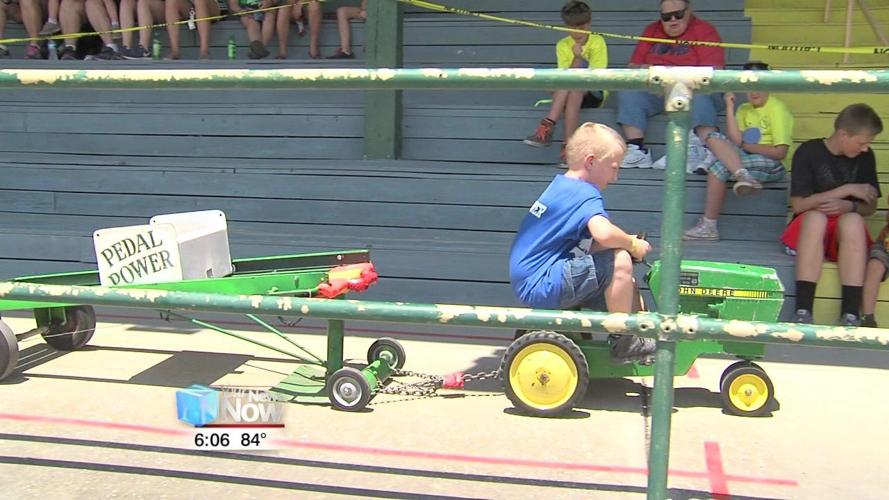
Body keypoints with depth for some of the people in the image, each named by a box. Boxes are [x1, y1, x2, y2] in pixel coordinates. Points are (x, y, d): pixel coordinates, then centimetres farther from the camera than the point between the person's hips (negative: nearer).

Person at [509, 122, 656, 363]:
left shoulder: (561, 185, 16)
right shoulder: (584, 194, -14)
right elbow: (604, 233, -34)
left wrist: (626, 242, 6)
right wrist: (633, 244, -13)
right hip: (542, 285, -11)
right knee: (620, 262, -18)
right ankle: (625, 341, -6)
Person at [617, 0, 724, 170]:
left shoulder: (705, 30, 0)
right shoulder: (651, 30, 16)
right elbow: (633, 67, 12)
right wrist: (644, 70, -12)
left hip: (692, 90, -4)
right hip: (655, 93, 4)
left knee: (699, 95, -36)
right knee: (628, 90, -22)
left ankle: (709, 151, -39)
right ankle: (637, 149, -27)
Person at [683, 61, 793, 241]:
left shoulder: (777, 109, -4)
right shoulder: (744, 110, 15)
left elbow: (780, 152, -12)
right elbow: (735, 141, -3)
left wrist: (746, 146, -7)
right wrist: (729, 108, -3)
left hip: (771, 165, -6)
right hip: (745, 159, 6)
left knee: (719, 168, -28)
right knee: (714, 138, -18)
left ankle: (708, 226, -26)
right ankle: (743, 176, -38)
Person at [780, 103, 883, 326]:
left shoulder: (865, 157, 7)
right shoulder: (809, 151, -5)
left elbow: (870, 207, 11)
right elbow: (798, 205, -10)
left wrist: (849, 206, -13)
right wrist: (847, 190, -12)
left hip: (845, 234, 2)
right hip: (810, 229, -2)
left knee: (853, 220, -33)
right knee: (815, 217, -36)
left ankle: (850, 314, -42)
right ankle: (803, 311, -44)